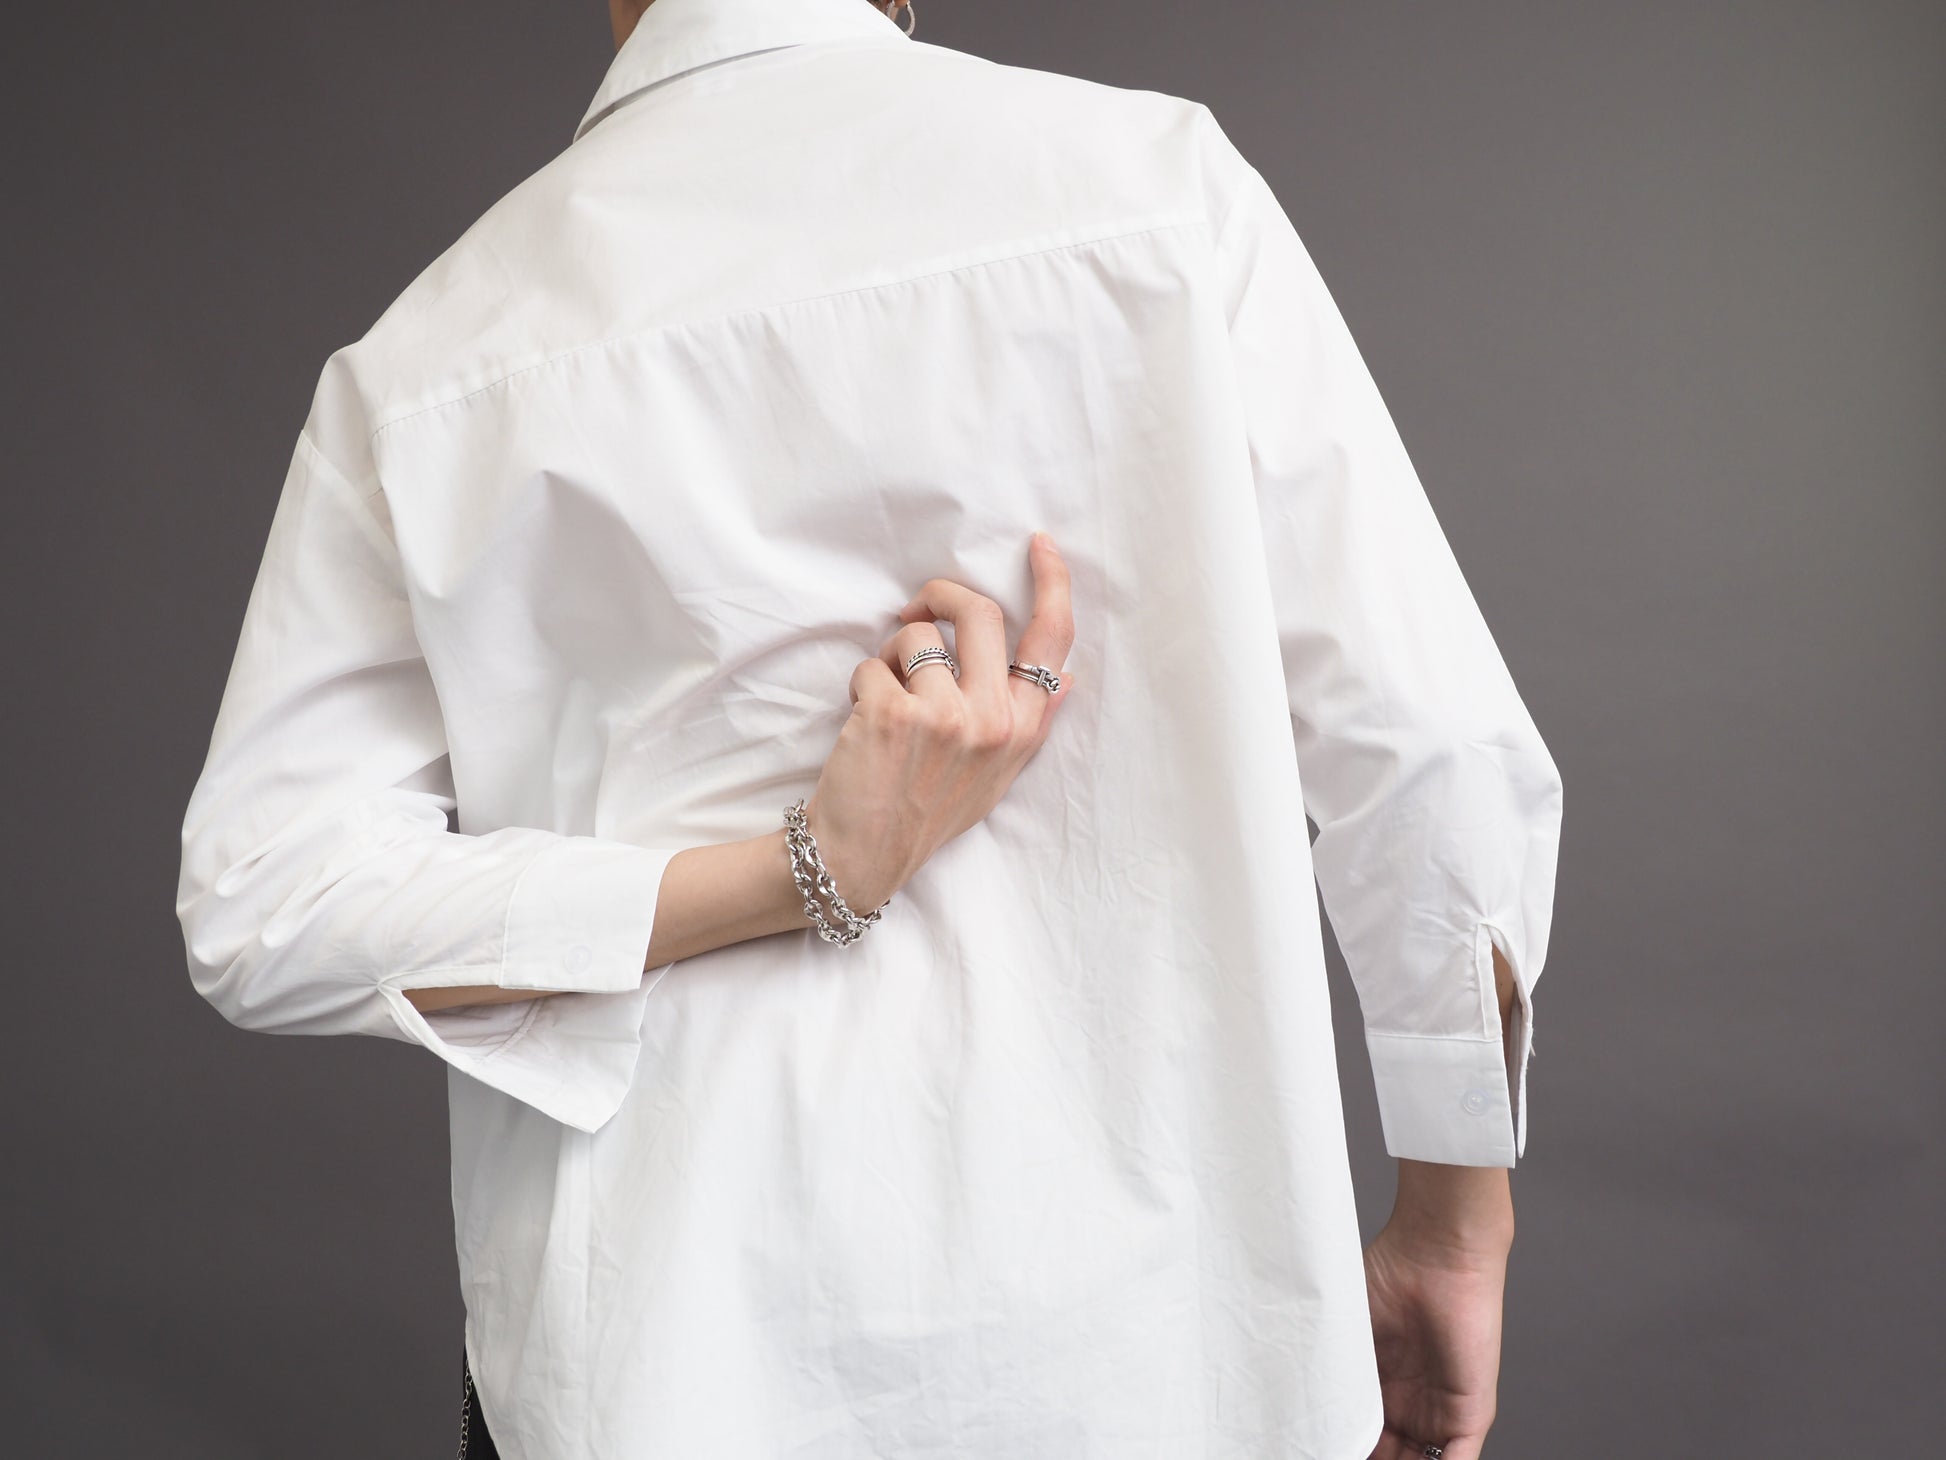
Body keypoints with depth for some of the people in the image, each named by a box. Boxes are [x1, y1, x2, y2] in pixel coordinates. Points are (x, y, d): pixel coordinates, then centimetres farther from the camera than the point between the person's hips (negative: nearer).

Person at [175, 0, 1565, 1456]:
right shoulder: (1153, 174, -7)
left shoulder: (426, 358, 0)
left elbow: (259, 907, -4)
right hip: (1121, 1335, -1)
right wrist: (1454, 1235, 2)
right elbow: (1435, 748, -9)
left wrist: (799, 871, -9)